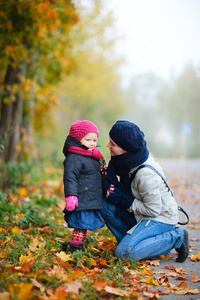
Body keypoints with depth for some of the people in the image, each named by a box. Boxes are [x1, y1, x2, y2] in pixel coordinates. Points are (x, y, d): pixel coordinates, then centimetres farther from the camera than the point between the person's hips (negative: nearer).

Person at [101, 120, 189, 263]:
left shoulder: (146, 174, -31)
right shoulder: (128, 159, -7)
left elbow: (153, 210, -24)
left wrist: (123, 200, -20)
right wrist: (110, 185, -14)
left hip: (161, 218, -8)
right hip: (142, 216, 8)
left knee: (124, 253, -22)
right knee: (105, 205, -10)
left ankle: (175, 237, -6)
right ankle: (129, 240, 2)